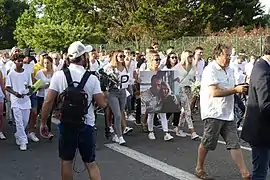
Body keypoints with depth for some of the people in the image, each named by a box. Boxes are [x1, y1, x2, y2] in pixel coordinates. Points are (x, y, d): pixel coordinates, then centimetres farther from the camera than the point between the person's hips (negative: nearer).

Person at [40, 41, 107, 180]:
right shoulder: (92, 78, -7)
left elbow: (48, 102, -8)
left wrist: (43, 123, 2)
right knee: (91, 163, 13)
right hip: (87, 125, 0)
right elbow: (102, 104, -7)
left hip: (66, 125, 0)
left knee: (66, 162, 15)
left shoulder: (59, 75, -7)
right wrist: (103, 94, 14)